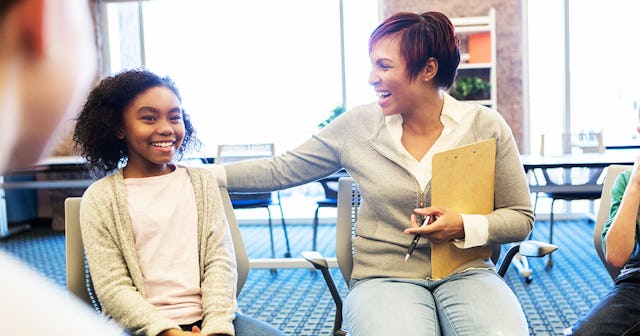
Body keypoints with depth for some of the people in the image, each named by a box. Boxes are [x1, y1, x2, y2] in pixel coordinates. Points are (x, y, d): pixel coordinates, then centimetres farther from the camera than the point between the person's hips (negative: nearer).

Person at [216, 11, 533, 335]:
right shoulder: (357, 125, 0)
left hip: (466, 272, 1)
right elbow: (281, 170, 6)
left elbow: (520, 217, 3)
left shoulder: (486, 127, -2)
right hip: (383, 278, -1)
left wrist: (464, 226, -16)